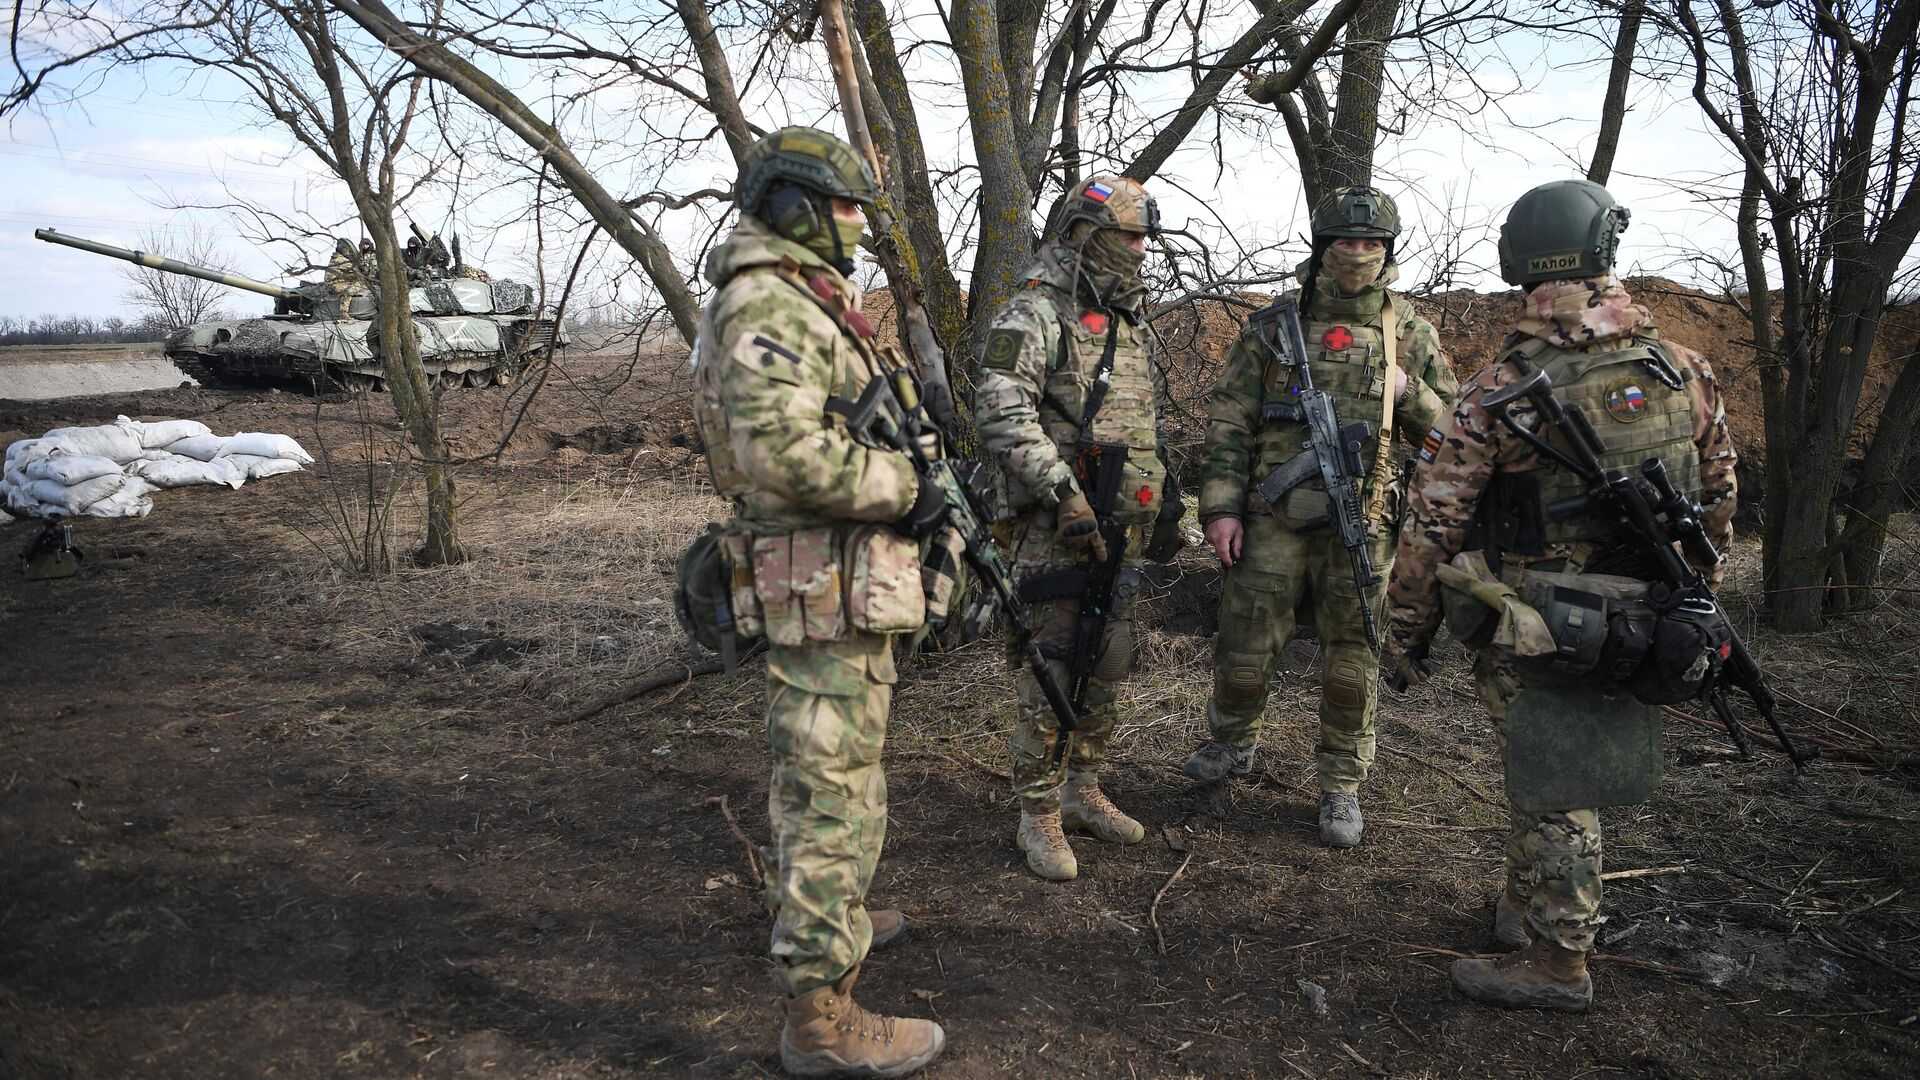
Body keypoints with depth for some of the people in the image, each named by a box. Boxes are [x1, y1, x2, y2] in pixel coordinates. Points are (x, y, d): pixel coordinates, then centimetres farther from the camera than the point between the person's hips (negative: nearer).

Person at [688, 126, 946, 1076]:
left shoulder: (800, 303, 16)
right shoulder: (769, 305, -17)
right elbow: (786, 450, -30)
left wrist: (899, 484, 13)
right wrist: (904, 490, -19)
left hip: (828, 580, 11)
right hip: (827, 587, -11)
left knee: (812, 771, 23)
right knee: (836, 791, -5)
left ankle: (809, 915, 42)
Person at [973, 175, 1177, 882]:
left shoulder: (1133, 325, 17)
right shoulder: (1035, 315, -9)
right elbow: (1002, 414, -21)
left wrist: (1169, 500, 21)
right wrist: (1065, 493, -25)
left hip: (1123, 530, 8)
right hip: (1056, 528, -8)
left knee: (1106, 669, 14)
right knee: (1048, 673, -3)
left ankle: (1082, 792, 28)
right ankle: (1039, 816, 9)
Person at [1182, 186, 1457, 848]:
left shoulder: (1411, 332, 6)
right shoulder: (1273, 326, 2)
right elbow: (1228, 424, 2)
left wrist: (1407, 391, -10)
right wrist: (1220, 507, -6)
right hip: (1274, 519, 0)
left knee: (1351, 662, 7)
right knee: (1244, 647, 7)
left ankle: (1341, 786, 23)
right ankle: (1232, 745, 33)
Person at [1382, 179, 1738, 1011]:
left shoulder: (1497, 393, -16)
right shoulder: (1684, 373, -2)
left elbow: (1431, 522, -13)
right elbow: (1718, 497, 9)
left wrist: (1406, 629, -2)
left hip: (1535, 638, -5)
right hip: (1634, 633, 5)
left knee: (1550, 794, 7)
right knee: (1569, 782, 21)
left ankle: (1555, 962, 20)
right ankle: (1534, 907, 38)